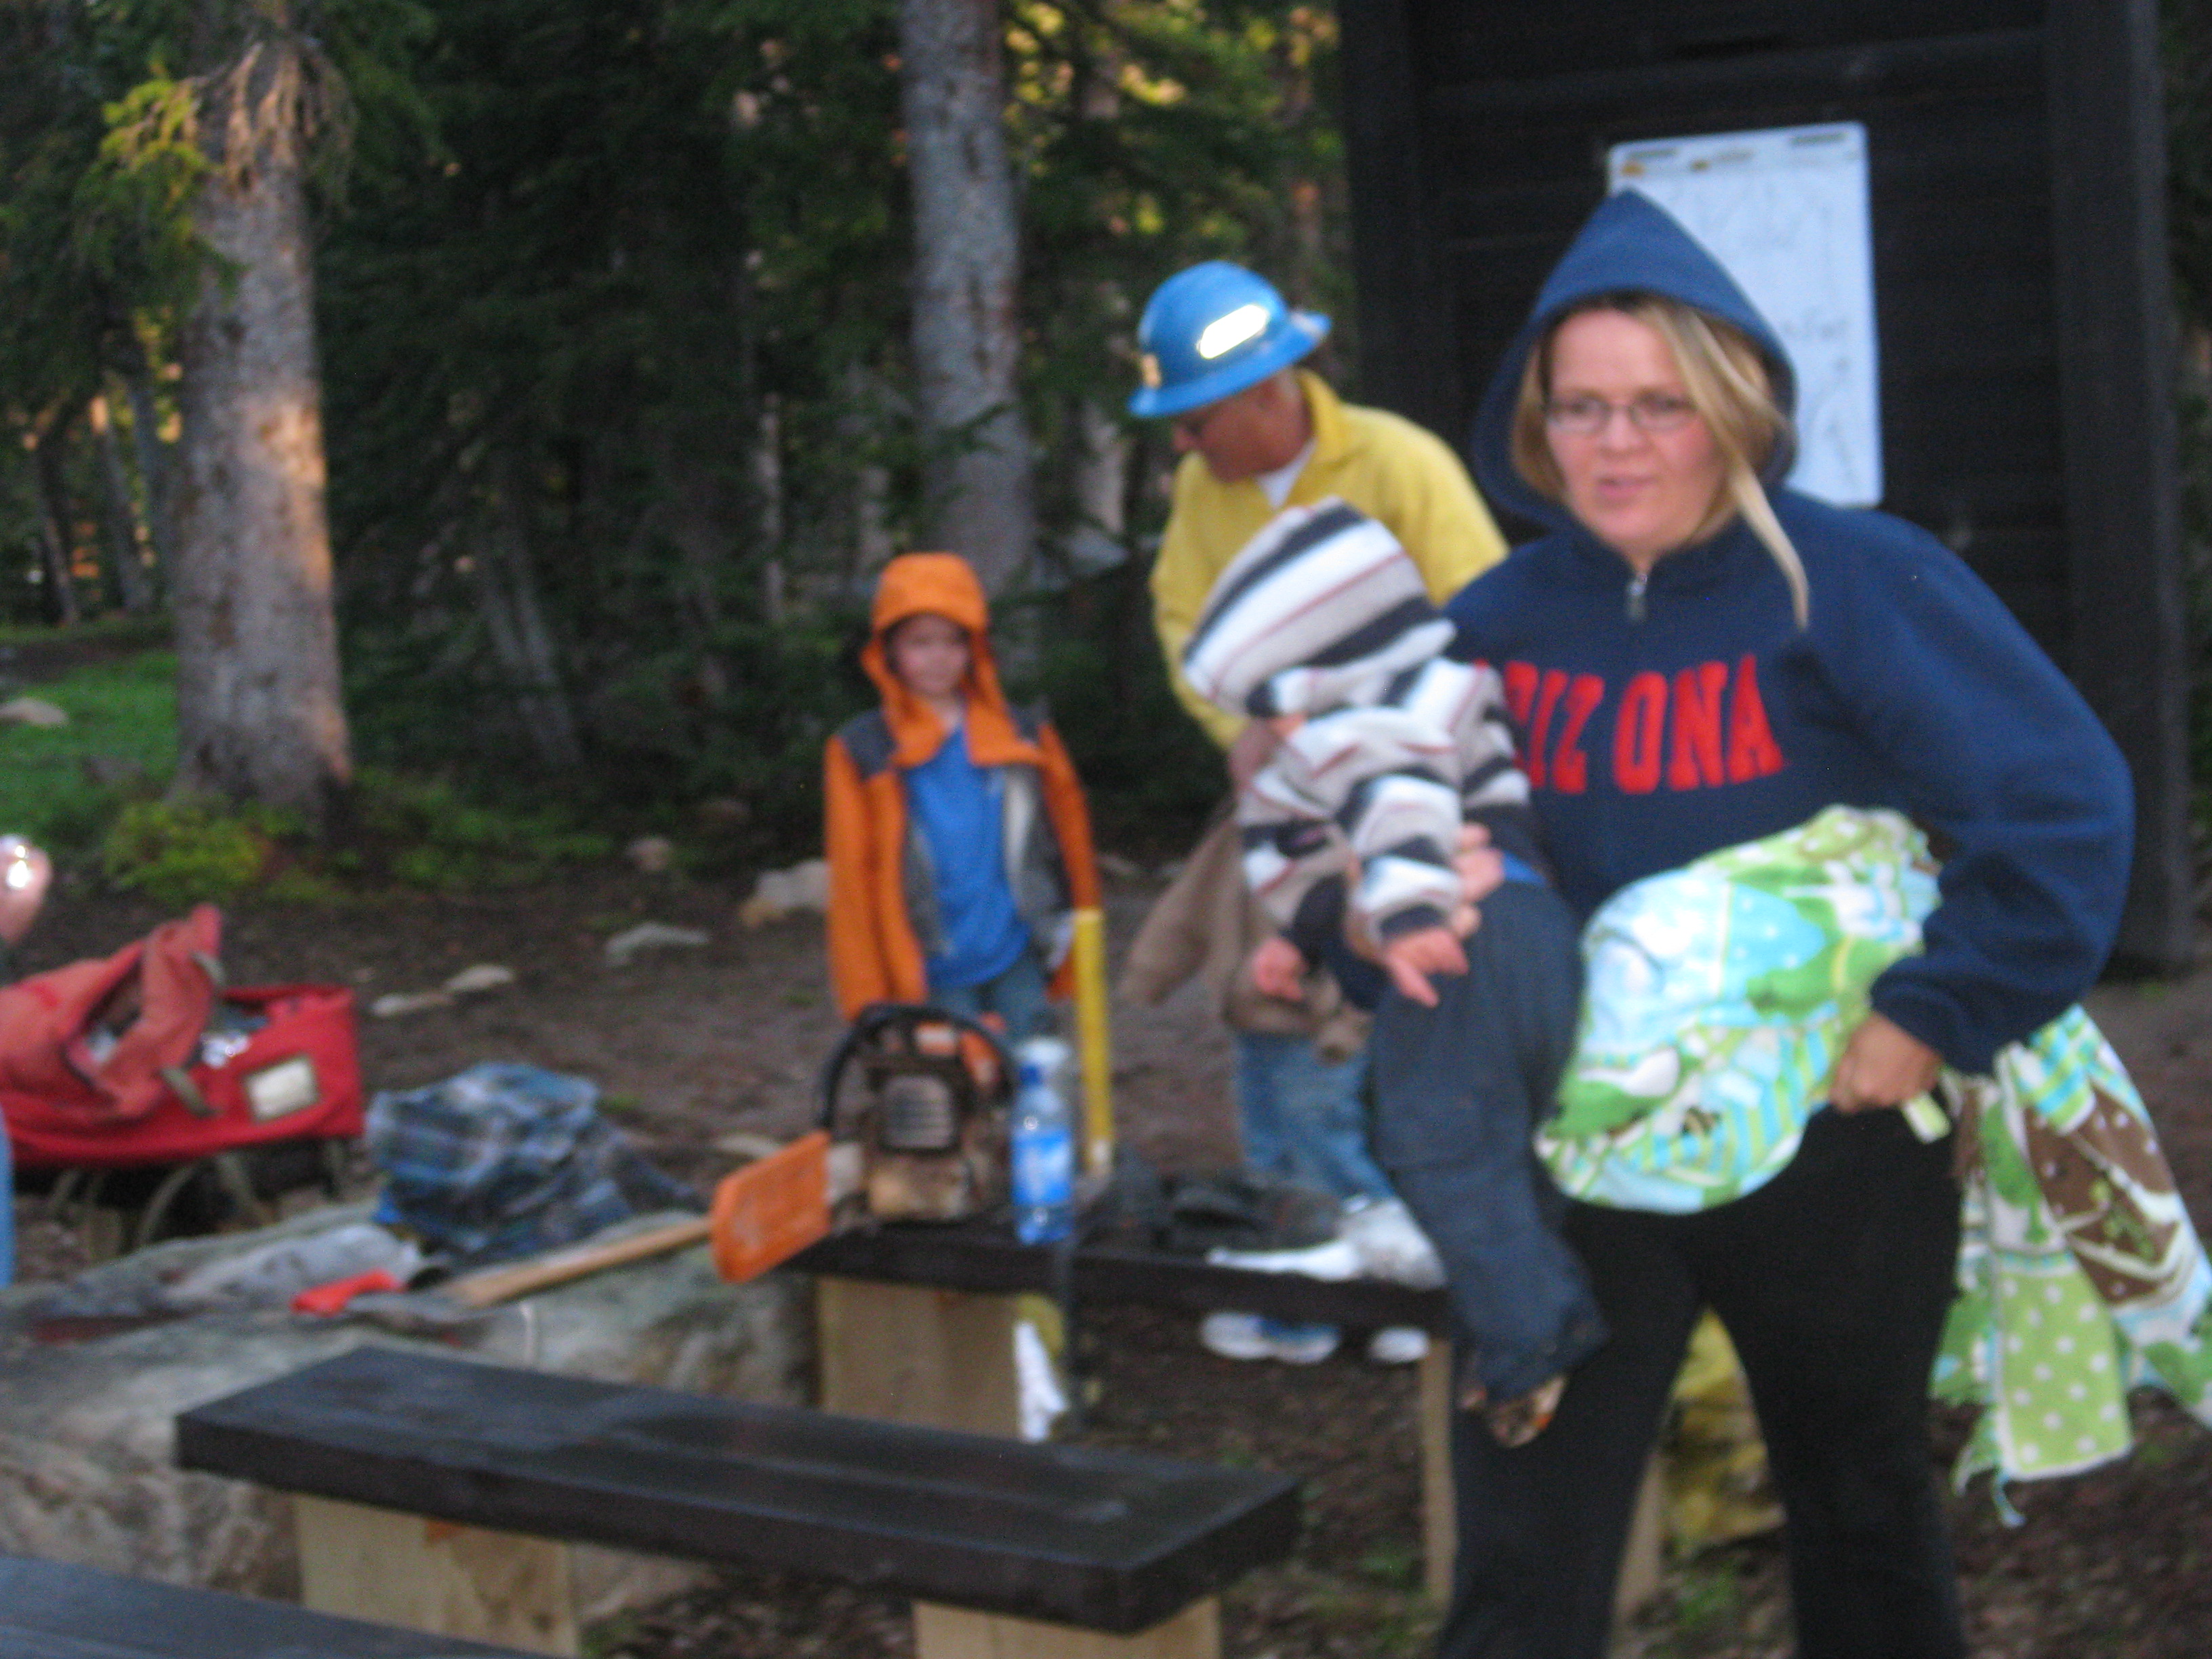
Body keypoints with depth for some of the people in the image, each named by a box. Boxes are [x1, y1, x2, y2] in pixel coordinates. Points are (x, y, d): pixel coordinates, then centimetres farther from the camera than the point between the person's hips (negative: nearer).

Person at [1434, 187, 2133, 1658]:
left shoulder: (1855, 583, -11)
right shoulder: (1502, 621, 1)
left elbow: (2065, 803, -15)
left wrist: (1935, 1016, -19)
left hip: (1829, 1140, -2)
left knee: (1864, 1515, 20)